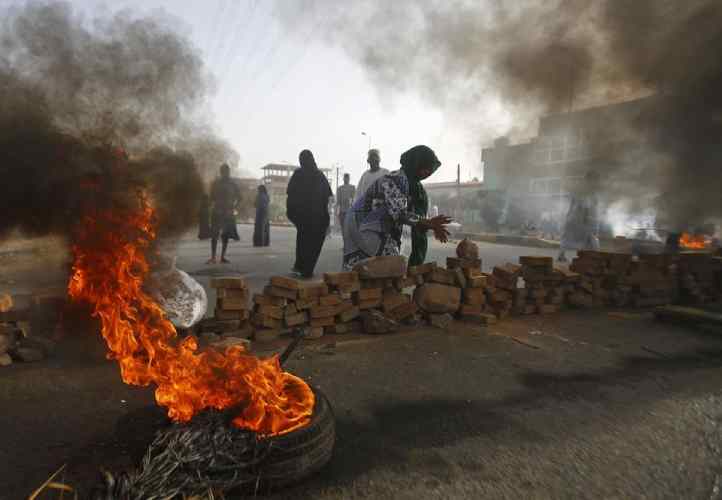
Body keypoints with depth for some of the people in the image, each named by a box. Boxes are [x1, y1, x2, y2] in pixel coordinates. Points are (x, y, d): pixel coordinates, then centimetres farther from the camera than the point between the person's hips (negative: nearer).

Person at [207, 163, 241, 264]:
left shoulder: (233, 184, 6)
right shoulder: (216, 183, 1)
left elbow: (238, 197, 11)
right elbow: (212, 198, 1)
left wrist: (233, 208, 1)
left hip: (228, 212, 2)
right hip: (217, 211, -2)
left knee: (226, 235, 4)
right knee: (214, 235, -8)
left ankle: (223, 256, 11)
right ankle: (213, 257, -9)